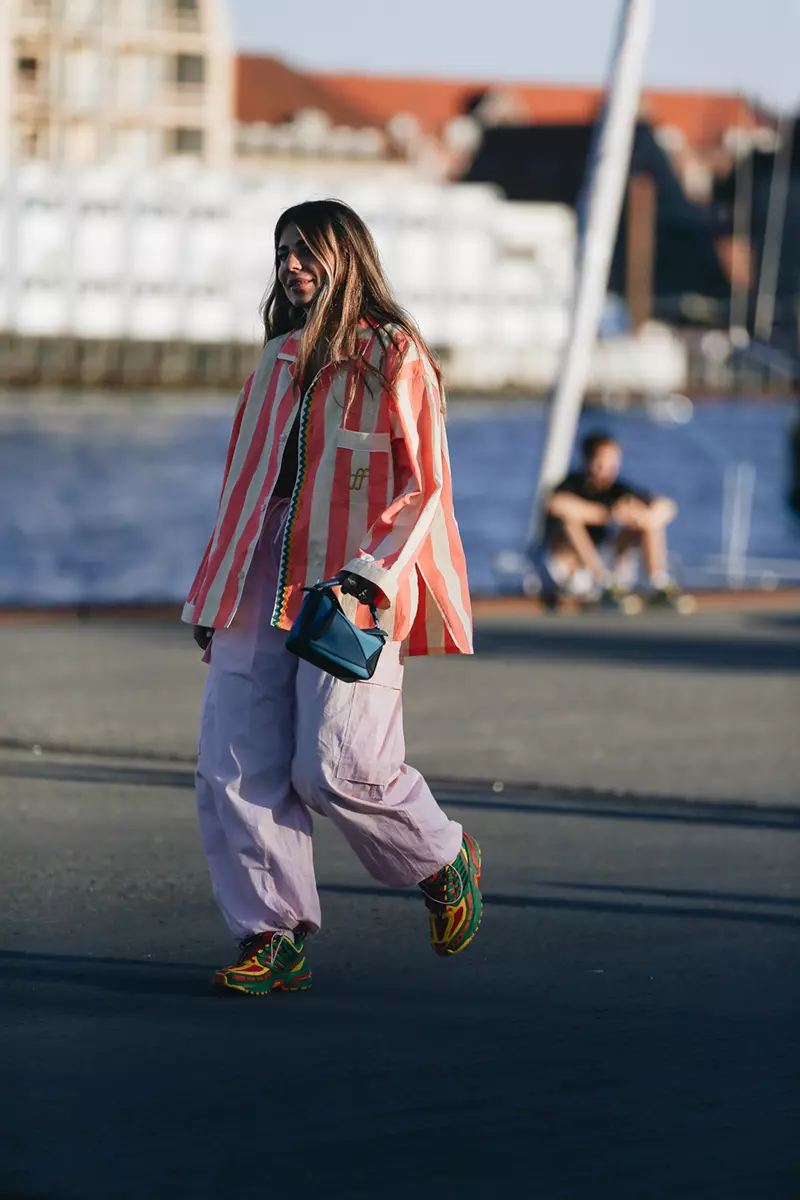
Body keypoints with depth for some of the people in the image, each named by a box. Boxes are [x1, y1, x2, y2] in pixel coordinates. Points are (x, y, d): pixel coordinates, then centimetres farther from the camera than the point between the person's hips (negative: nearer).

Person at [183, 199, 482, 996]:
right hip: (258, 592, 6)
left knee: (333, 768, -12)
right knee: (235, 770, -5)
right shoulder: (277, 360, 19)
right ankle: (273, 936, 0)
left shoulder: (394, 357, 0)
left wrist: (371, 573, -17)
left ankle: (445, 860, 16)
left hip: (351, 596, -6)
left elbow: (422, 487, -5)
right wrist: (215, 596, 20)